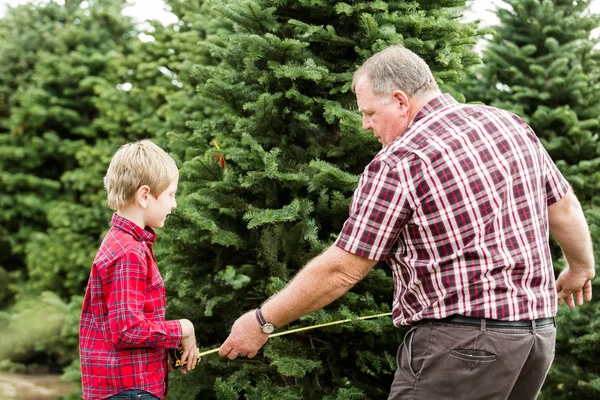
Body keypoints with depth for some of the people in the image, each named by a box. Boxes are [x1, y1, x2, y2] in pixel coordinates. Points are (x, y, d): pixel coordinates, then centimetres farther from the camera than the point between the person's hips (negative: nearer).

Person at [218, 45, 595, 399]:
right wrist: (581, 267, 36)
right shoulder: (510, 124, 8)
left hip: (462, 341, -8)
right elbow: (565, 207, 17)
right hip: (540, 330, 8)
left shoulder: (398, 162, -12)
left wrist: (262, 323, -1)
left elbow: (341, 269, -11)